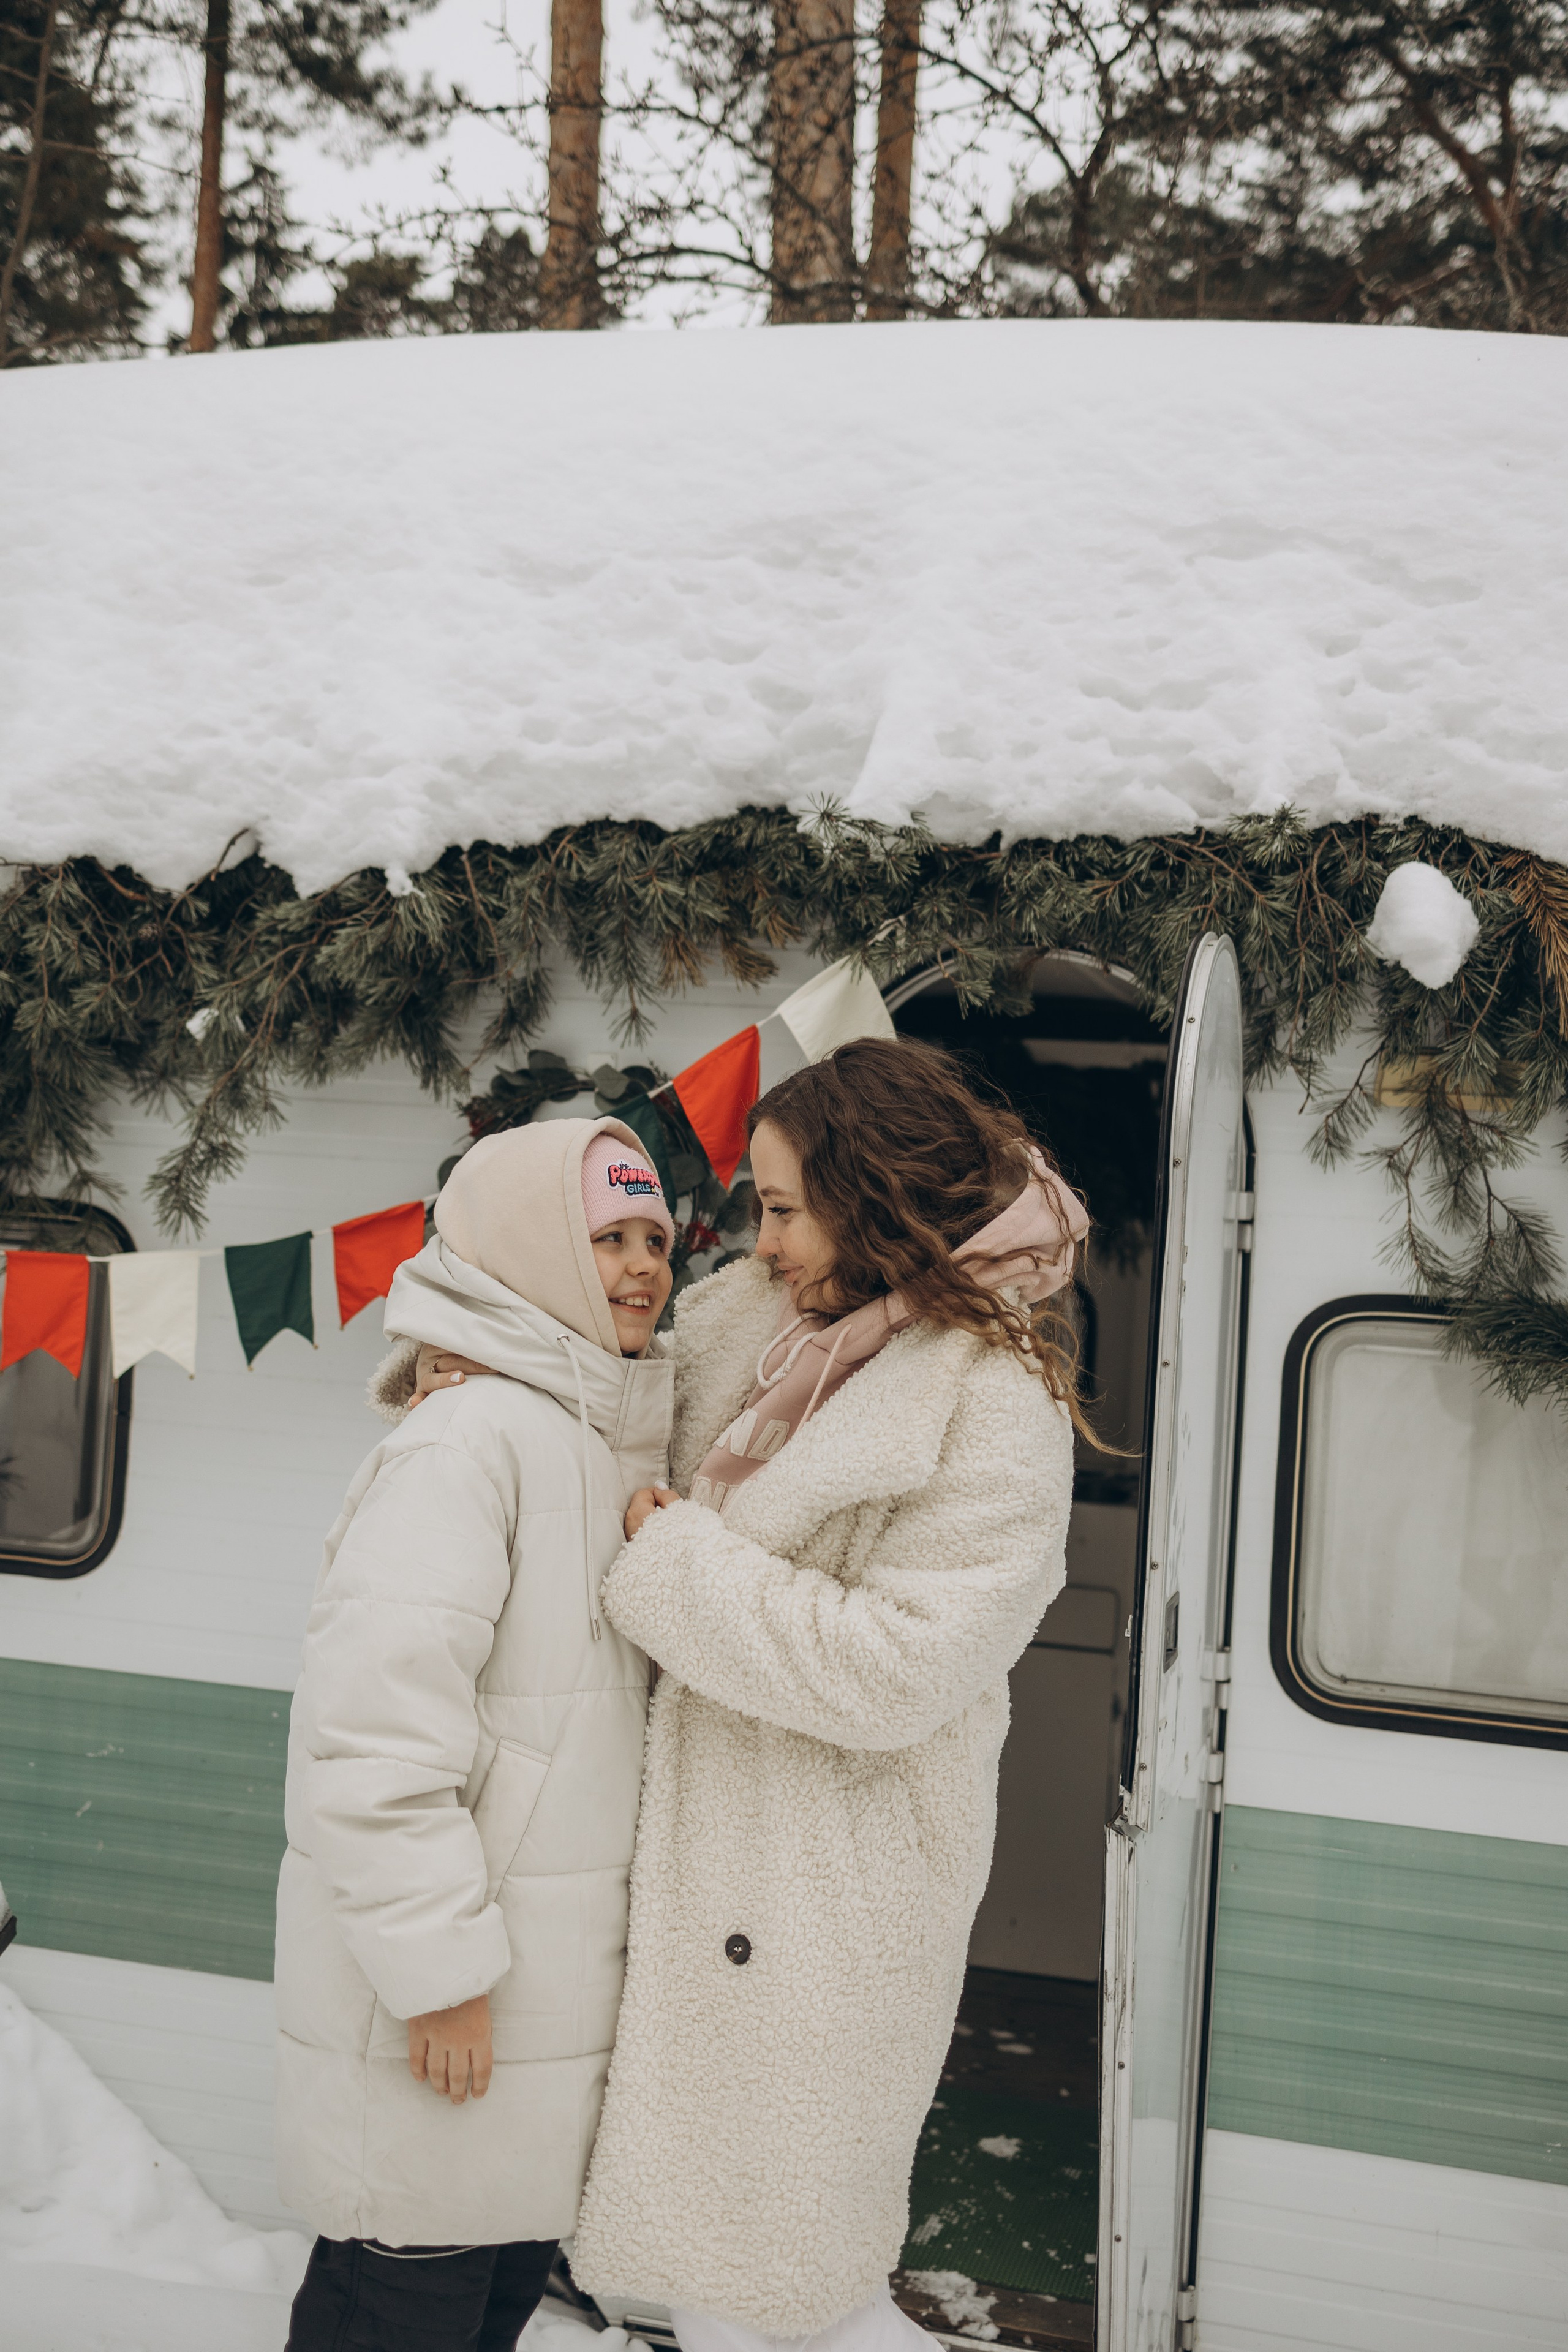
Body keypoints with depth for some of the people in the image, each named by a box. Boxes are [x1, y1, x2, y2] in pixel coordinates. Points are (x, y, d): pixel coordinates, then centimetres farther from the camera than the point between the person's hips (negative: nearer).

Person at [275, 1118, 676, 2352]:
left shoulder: (613, 1448, 11)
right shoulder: (471, 1440, -20)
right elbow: (373, 1727, -25)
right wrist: (440, 1970, -22)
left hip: (557, 1971, 9)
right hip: (445, 1998, -9)